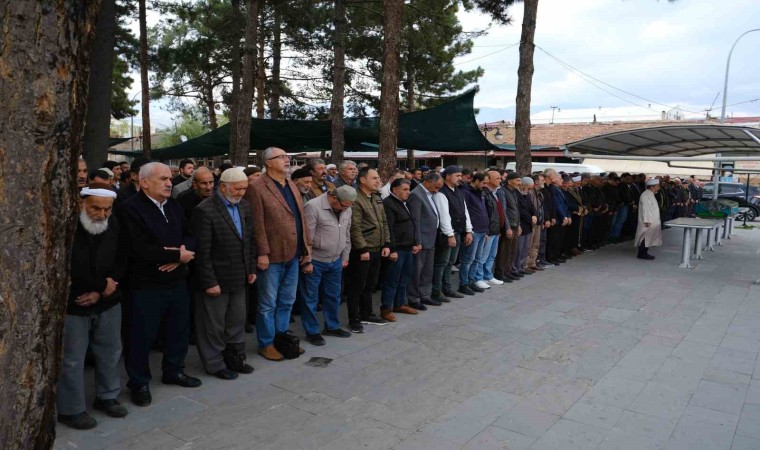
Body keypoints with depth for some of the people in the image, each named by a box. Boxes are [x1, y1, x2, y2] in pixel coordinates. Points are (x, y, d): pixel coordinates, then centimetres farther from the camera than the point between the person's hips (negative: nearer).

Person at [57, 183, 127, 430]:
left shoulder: (114, 224, -1)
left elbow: (120, 262, 3)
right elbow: (69, 269, -20)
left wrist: (100, 292, -10)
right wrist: (102, 285, -12)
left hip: (107, 301, 5)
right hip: (73, 304, -5)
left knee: (110, 351, 15)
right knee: (71, 360, 5)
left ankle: (107, 396, 34)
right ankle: (70, 409, 22)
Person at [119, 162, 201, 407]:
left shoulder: (173, 206, 9)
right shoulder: (131, 208, -14)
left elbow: (189, 237, 9)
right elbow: (139, 249, -23)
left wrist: (181, 253, -14)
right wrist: (177, 255, -17)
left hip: (177, 281, 7)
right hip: (146, 286, -7)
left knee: (179, 330, 17)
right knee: (142, 336, 6)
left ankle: (174, 371, 37)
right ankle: (139, 383, 24)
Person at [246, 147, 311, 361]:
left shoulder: (292, 186, 14)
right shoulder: (258, 188, -11)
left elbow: (301, 220, 13)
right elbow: (257, 224, -16)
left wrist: (306, 249, 9)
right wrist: (262, 253, -18)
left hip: (293, 255, 7)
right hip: (272, 257, -7)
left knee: (287, 302, 18)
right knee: (268, 304, 6)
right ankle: (266, 344, 20)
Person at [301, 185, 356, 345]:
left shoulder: (347, 209, 3)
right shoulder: (313, 207, -18)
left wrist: (345, 258, 14)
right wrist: (307, 261, -14)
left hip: (336, 261, 6)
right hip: (315, 261, -6)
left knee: (333, 296, 17)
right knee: (311, 298, 5)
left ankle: (332, 326, 33)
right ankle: (312, 332, 18)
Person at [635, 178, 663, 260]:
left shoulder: (650, 195, 16)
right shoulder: (646, 195, -16)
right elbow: (645, 209, -21)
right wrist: (646, 221, -24)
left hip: (652, 222, 10)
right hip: (648, 222, -10)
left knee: (649, 238, 13)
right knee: (646, 237, -7)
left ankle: (644, 253, 19)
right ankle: (641, 254, -2)